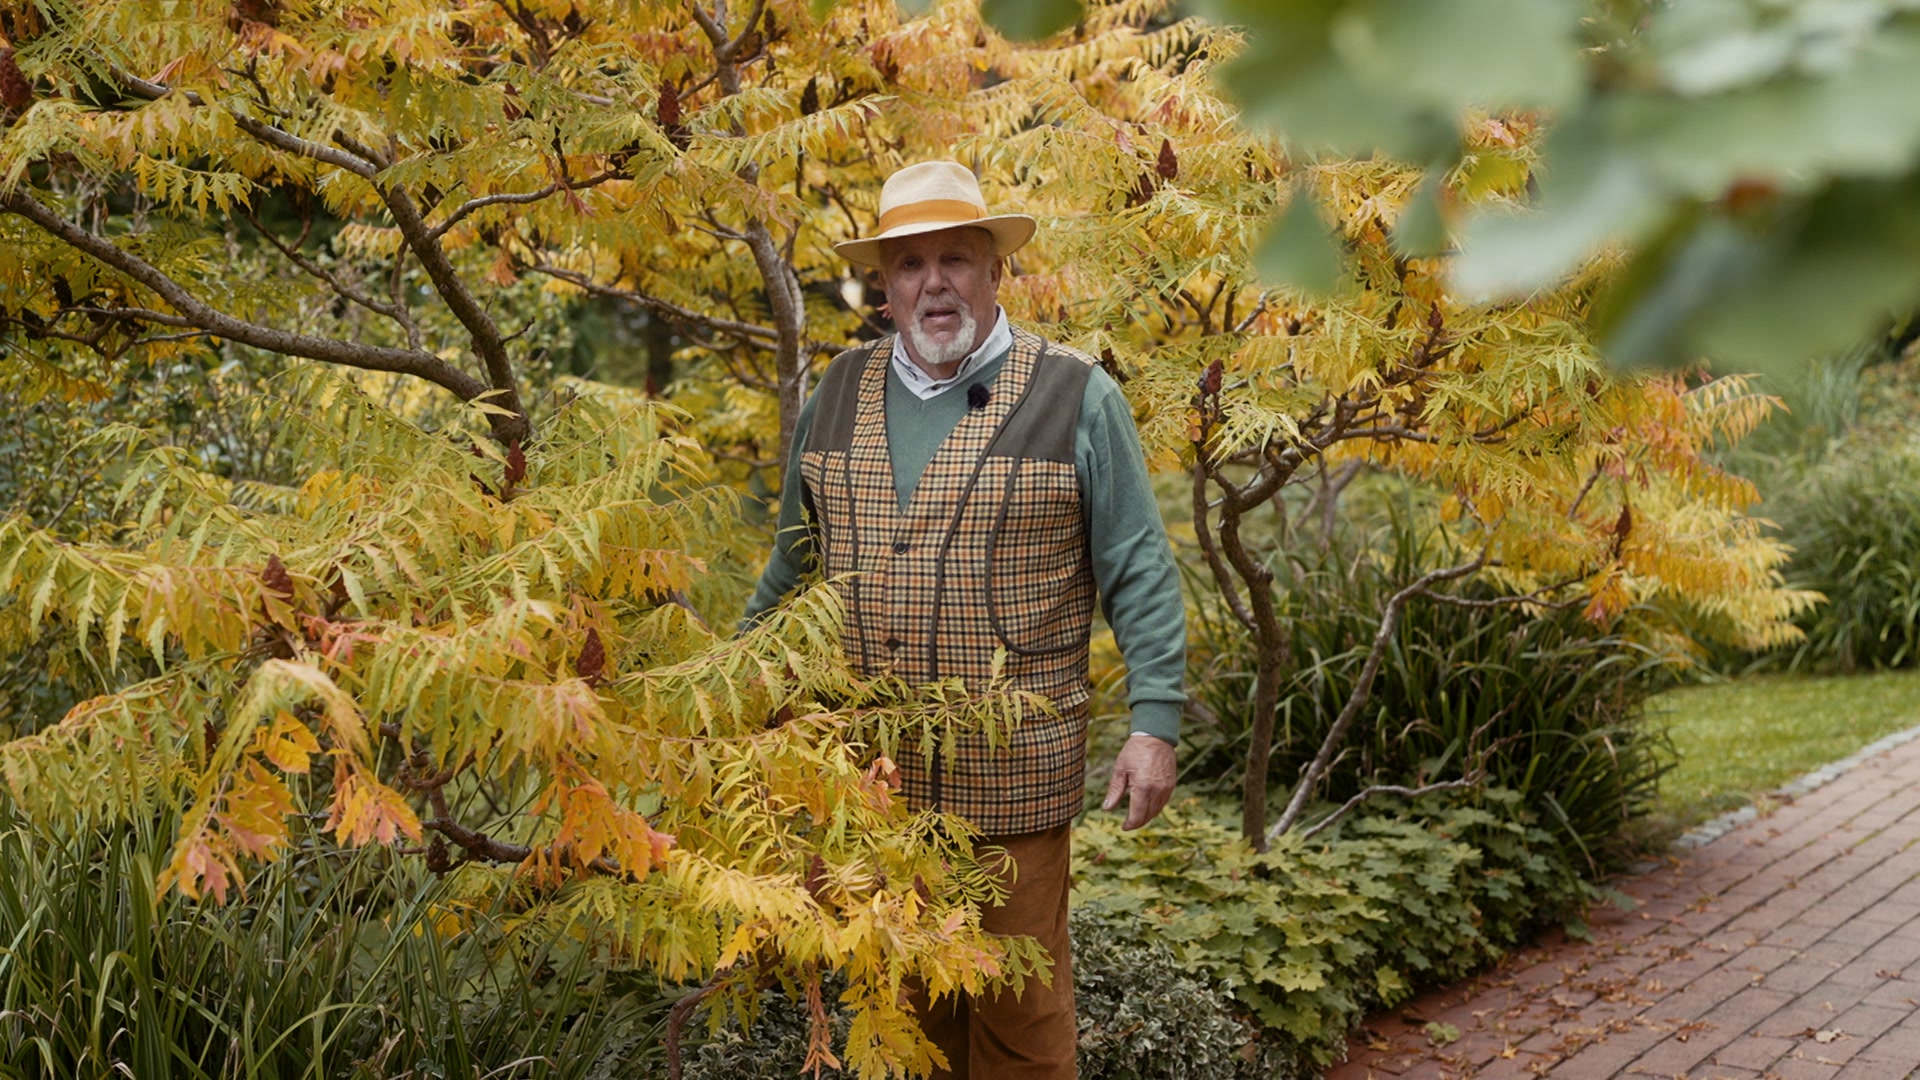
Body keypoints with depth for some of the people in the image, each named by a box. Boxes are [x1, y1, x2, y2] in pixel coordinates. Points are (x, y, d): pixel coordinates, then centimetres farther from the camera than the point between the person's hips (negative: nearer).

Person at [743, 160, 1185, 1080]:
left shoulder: (1075, 398, -2)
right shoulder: (840, 394, 10)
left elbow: (1139, 575, -3)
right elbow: (793, 559, 21)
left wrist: (1154, 725, -9)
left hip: (1012, 771, -4)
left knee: (1019, 999, 4)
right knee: (897, 992, 12)